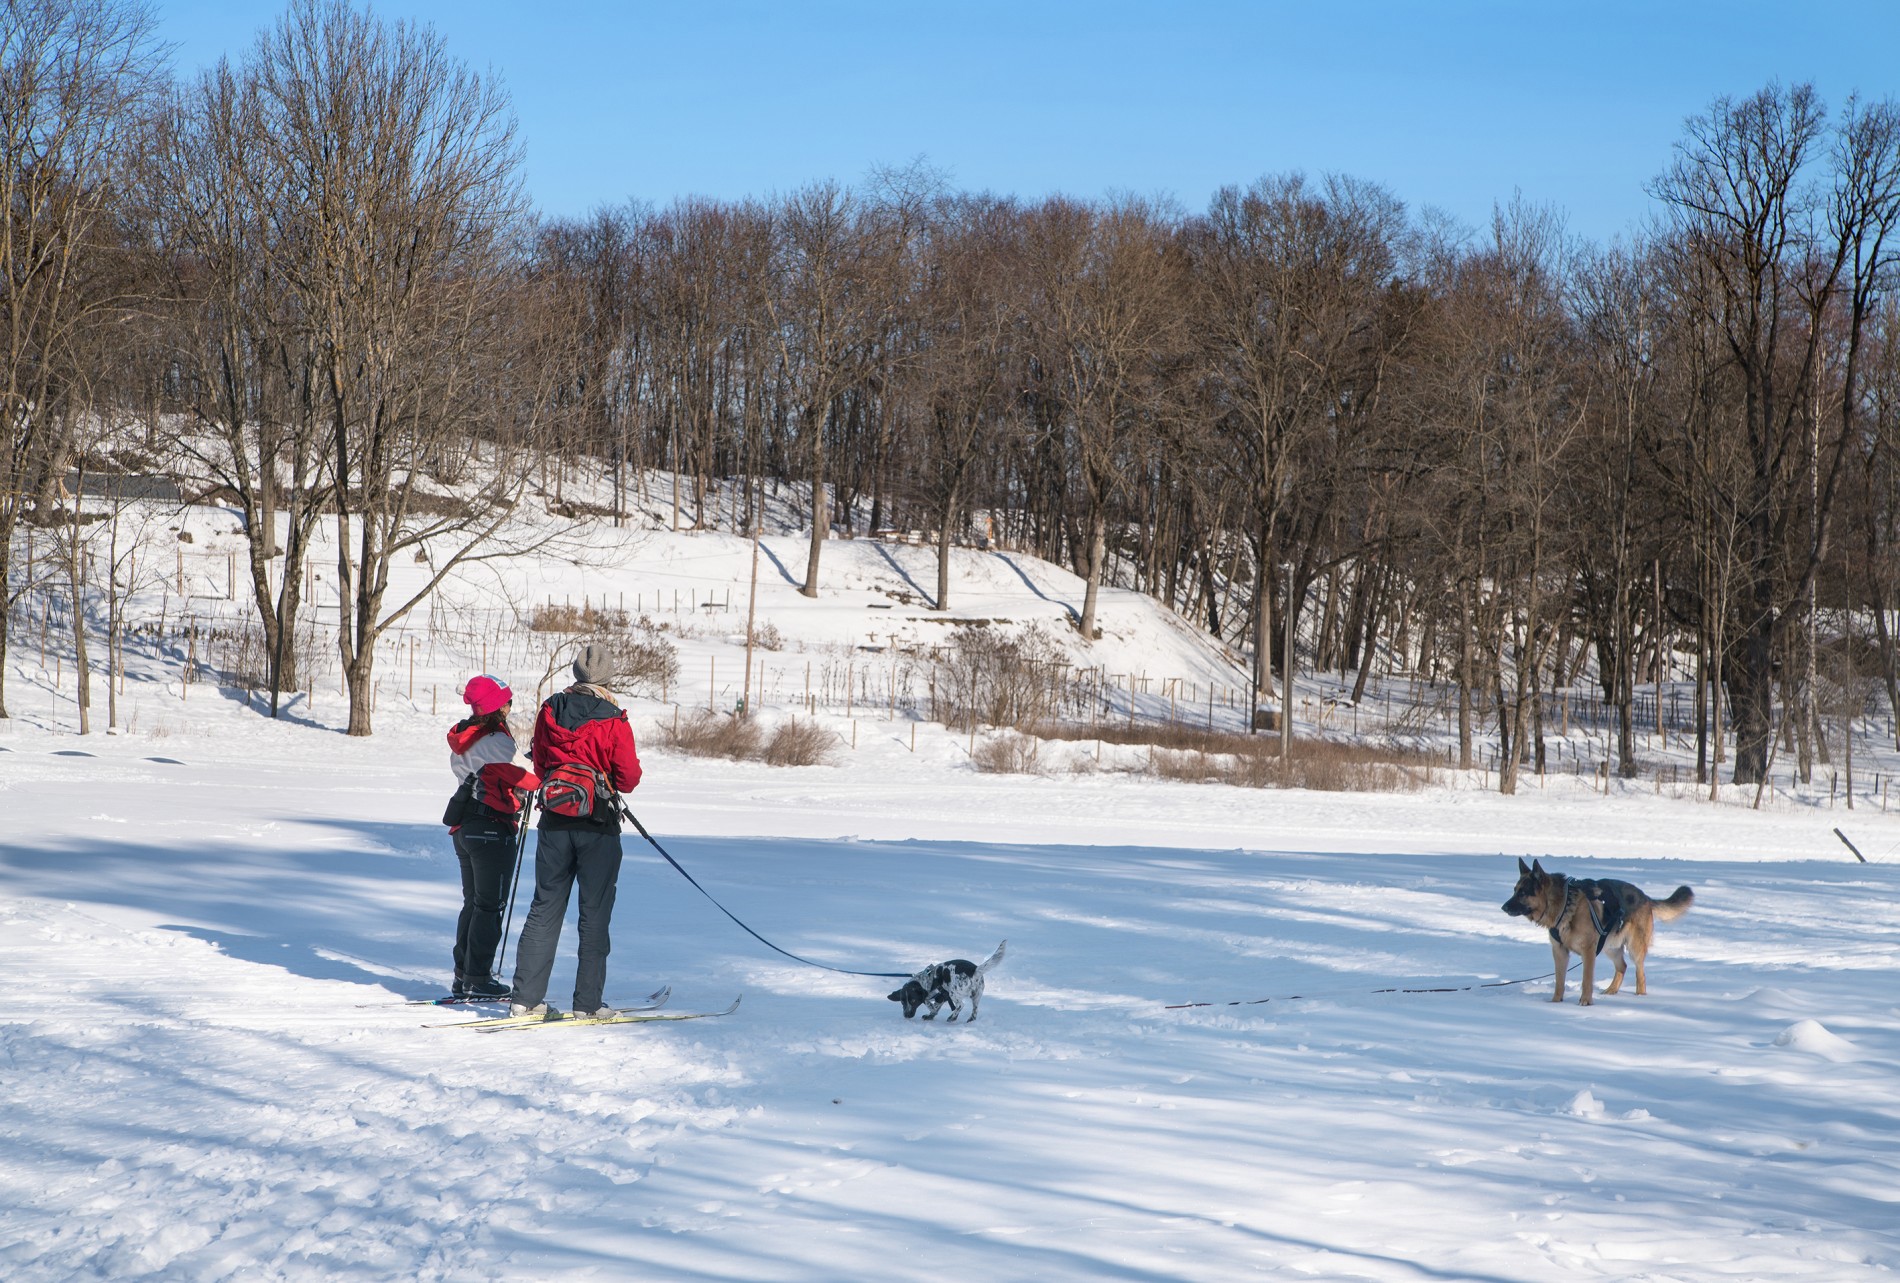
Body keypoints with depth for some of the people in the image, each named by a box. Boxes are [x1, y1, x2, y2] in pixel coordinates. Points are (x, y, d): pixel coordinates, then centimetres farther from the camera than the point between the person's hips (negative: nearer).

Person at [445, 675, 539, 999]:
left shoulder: (461, 738, 8)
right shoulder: (496, 740, -18)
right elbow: (513, 776, -23)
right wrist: (544, 784, -9)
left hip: (464, 829, 8)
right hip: (493, 831, -8)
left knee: (472, 903, 16)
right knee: (490, 906, 0)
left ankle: (463, 977, 17)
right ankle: (477, 980, 1)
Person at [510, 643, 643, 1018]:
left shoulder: (549, 711, 1)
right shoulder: (613, 720, -12)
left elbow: (539, 765, 10)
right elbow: (628, 777, -9)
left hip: (555, 822, 4)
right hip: (598, 828, -4)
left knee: (544, 910, 11)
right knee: (594, 916, 4)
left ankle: (526, 998, 9)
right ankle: (587, 1003, 4)